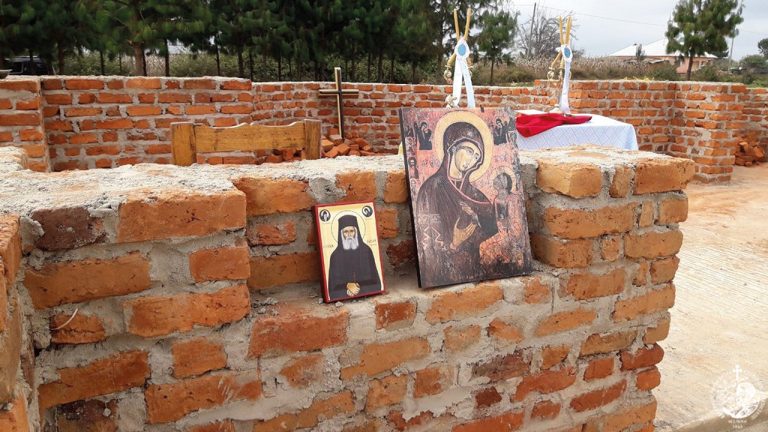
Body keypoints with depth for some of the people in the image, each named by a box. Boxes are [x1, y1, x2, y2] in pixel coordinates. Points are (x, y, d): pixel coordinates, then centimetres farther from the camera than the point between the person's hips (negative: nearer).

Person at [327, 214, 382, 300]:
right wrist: (347, 287, -13)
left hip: (367, 295, 1)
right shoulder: (335, 255, 2)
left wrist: (358, 288, -7)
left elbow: (374, 279, 3)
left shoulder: (366, 250, 3)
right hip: (343, 297, -1)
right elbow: (333, 285, 2)